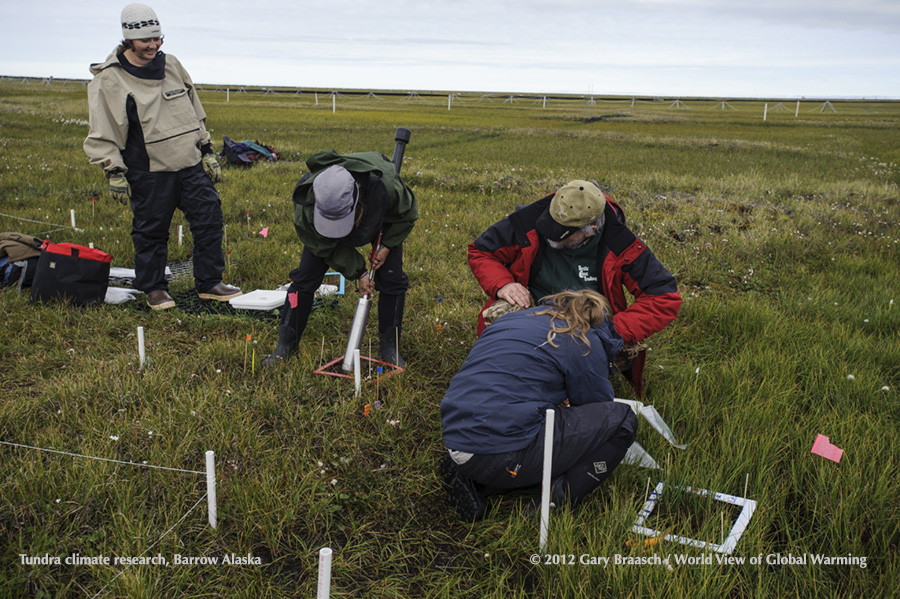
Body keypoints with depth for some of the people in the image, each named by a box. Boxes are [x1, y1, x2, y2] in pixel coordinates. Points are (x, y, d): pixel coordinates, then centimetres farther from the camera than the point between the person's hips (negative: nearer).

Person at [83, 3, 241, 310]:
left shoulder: (171, 65, 9)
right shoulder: (109, 80, -7)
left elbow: (194, 113, 18)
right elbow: (102, 134, -5)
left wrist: (207, 152, 16)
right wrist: (114, 172, -10)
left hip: (191, 164, 5)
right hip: (149, 172, -5)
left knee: (210, 219, 4)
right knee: (151, 231, 5)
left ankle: (209, 283, 17)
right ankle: (154, 288, 23)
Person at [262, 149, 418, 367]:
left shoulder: (385, 184, -45)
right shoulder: (306, 205, -41)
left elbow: (406, 213, -19)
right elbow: (325, 246, -20)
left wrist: (386, 246, -21)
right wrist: (358, 273, -20)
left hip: (381, 221, 0)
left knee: (392, 280, -10)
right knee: (304, 278, -6)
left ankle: (390, 347, 8)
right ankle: (286, 344, 11)